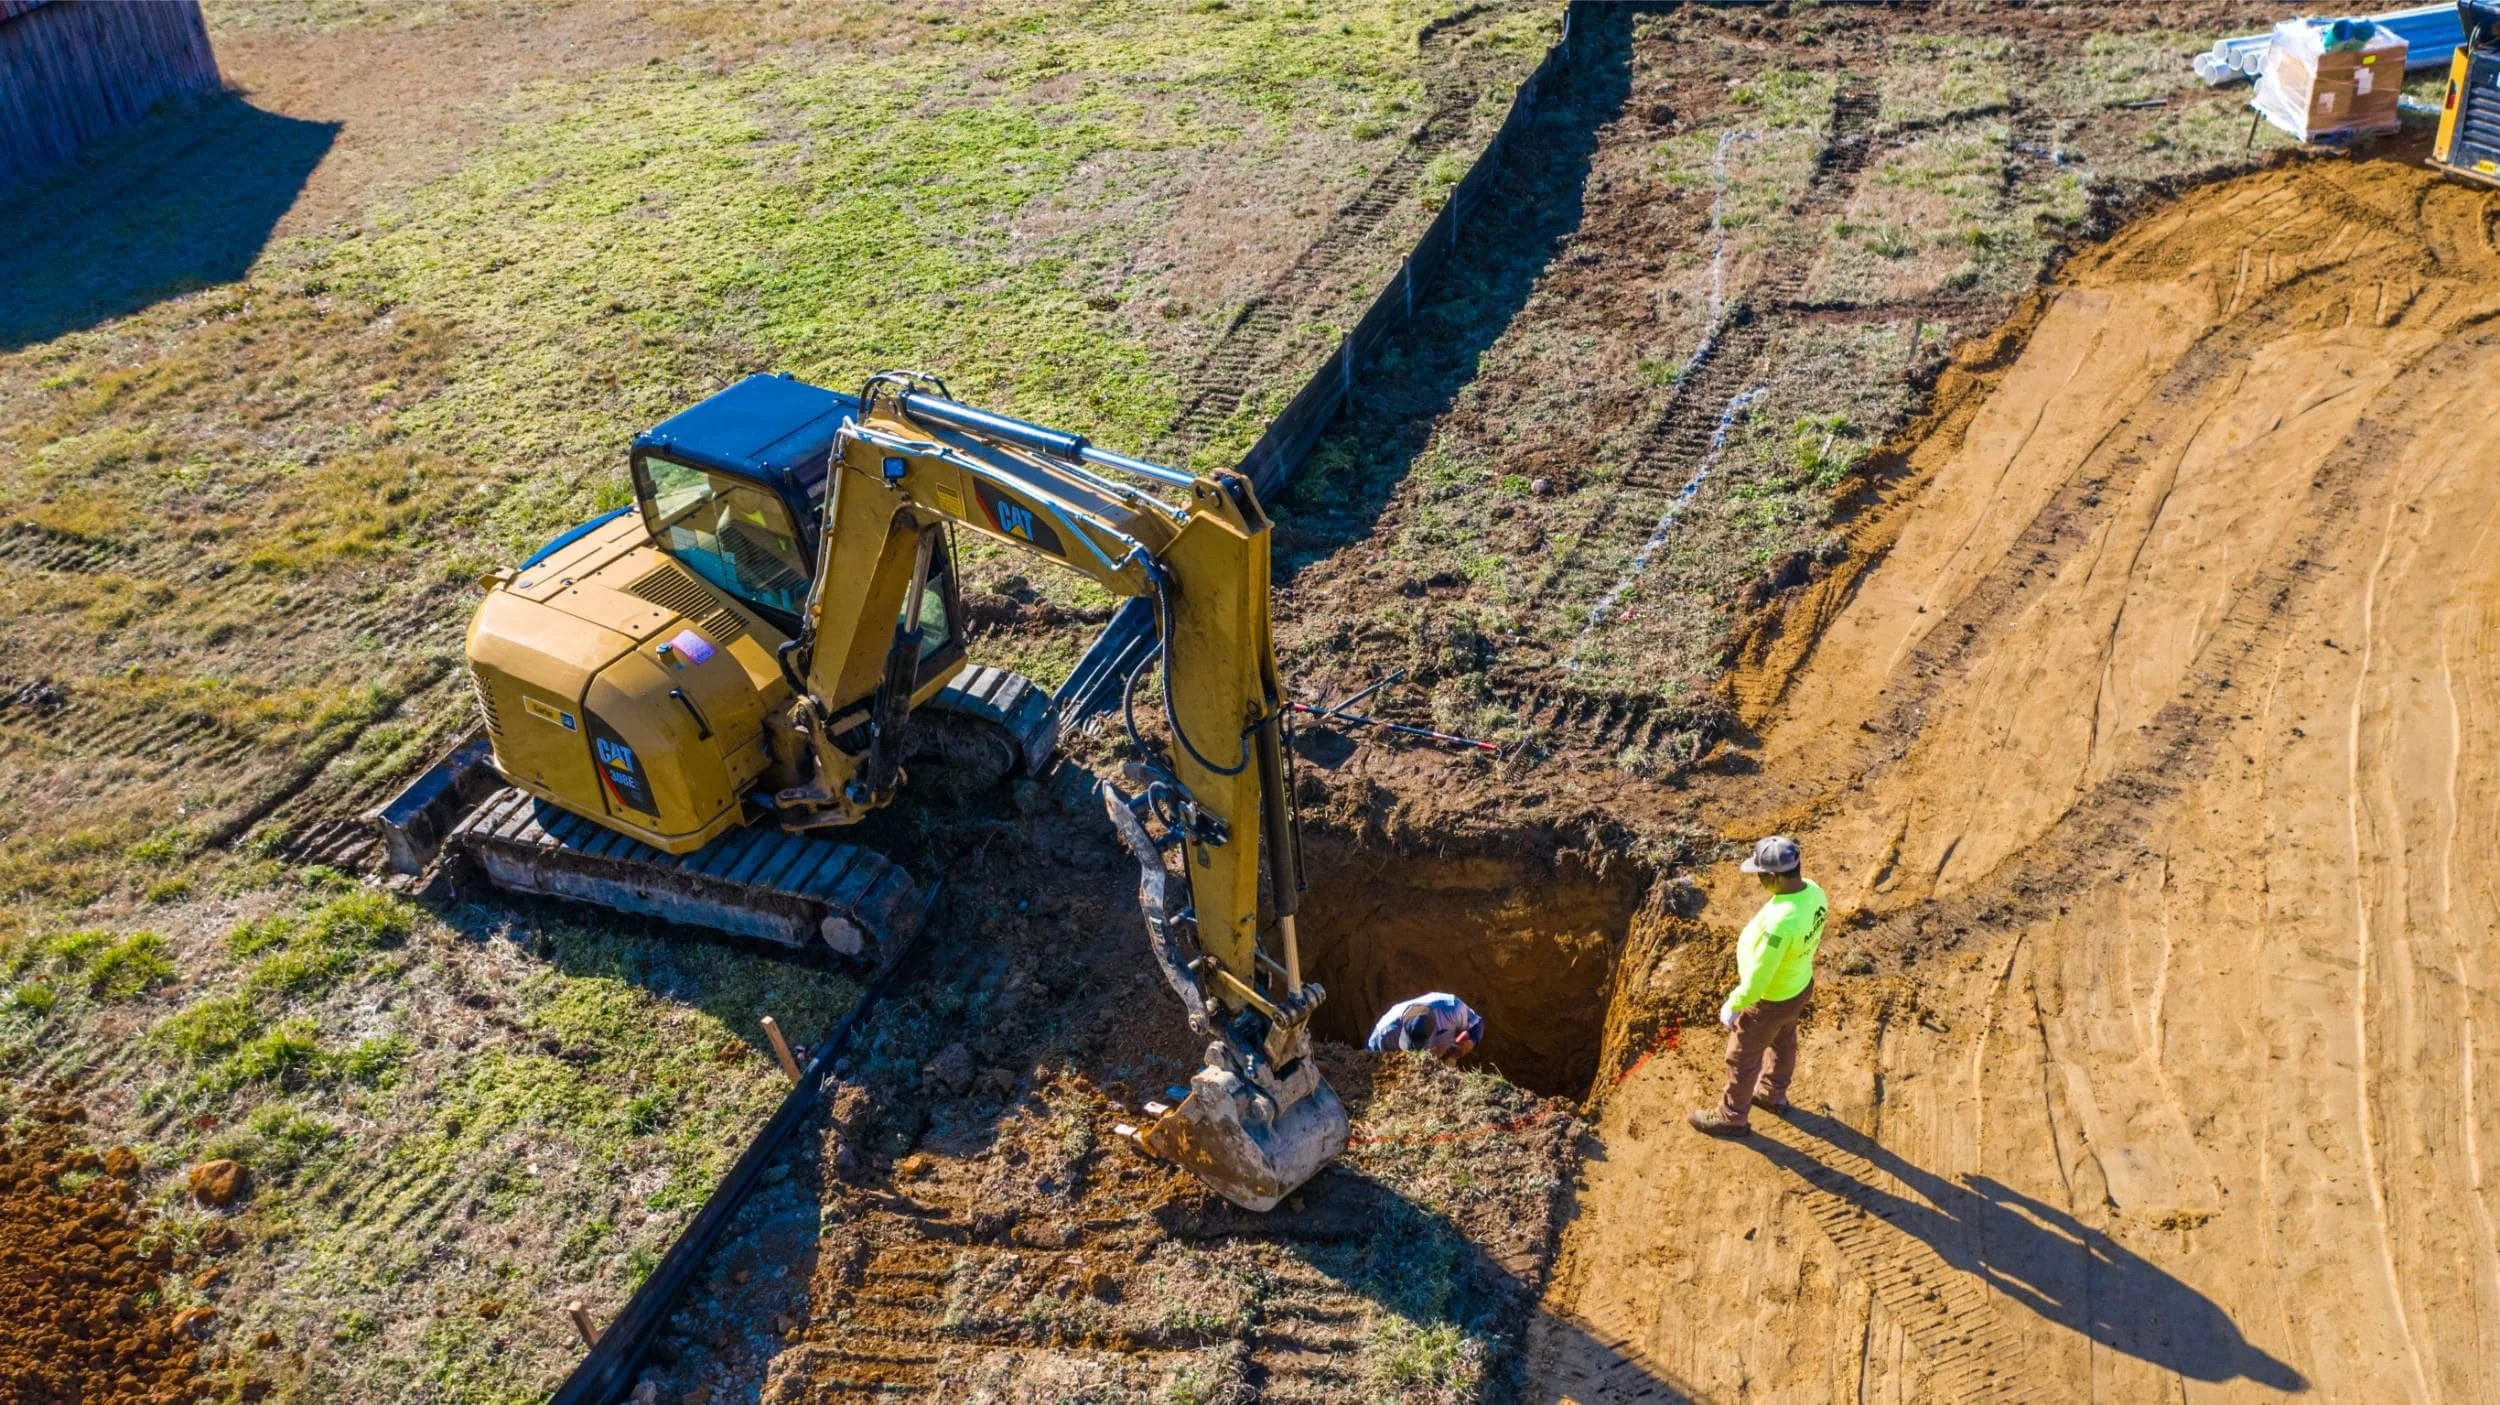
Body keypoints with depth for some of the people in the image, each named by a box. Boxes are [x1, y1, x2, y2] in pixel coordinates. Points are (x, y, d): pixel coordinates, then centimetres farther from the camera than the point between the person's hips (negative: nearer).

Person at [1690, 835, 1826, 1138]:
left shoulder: (1780, 921, -45)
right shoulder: (1813, 892, -18)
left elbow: (1758, 977, -33)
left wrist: (1732, 1006, -17)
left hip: (1770, 1000, -8)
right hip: (1799, 985, 8)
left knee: (1742, 1057, 17)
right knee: (1782, 1041, 32)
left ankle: (1732, 1117, 40)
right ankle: (1773, 1093, 58)